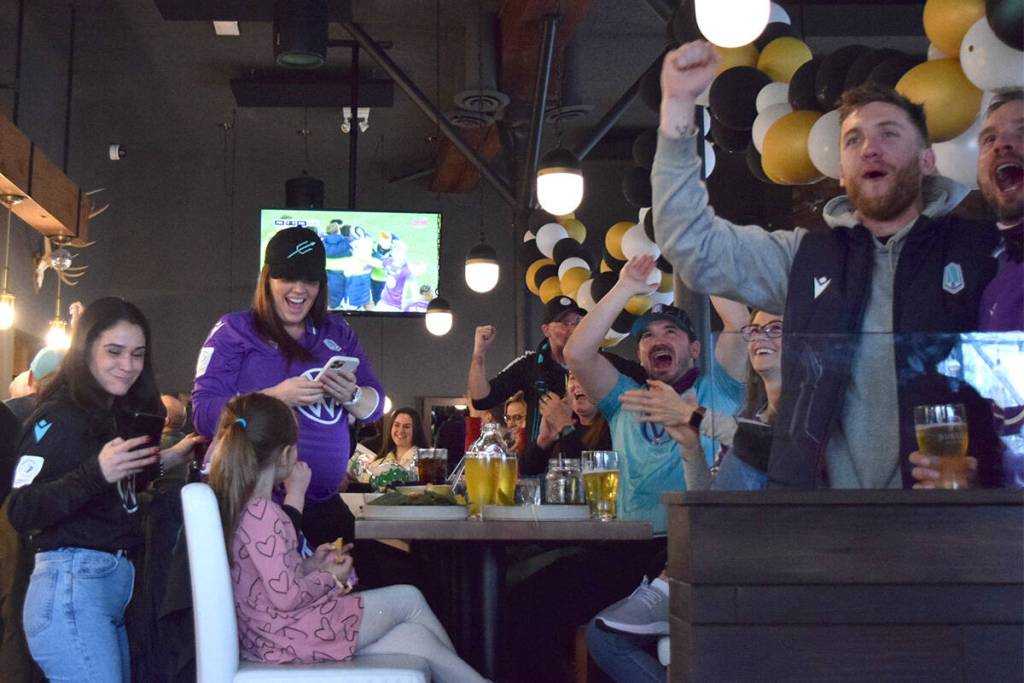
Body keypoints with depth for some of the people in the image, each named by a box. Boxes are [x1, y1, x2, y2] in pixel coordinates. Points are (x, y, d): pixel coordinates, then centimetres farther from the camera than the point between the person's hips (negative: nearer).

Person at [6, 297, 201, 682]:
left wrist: (161, 461, 16)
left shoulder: (120, 415, 16)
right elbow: (21, 513, -17)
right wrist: (96, 473, -28)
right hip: (71, 584, -9)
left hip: (118, 580, 9)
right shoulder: (59, 417, -9)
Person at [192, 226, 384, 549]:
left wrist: (350, 395, -11)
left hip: (323, 505, 5)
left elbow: (375, 407, 13)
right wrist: (277, 397, -21)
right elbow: (203, 413, -8)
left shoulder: (337, 332, 15)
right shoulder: (235, 331, 1)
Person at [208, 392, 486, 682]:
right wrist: (330, 578, -8)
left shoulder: (231, 505, 7)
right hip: (289, 636, -9)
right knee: (409, 598, 8)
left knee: (416, 638, 8)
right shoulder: (263, 513, -22)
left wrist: (310, 565, 6)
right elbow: (286, 597, -24)